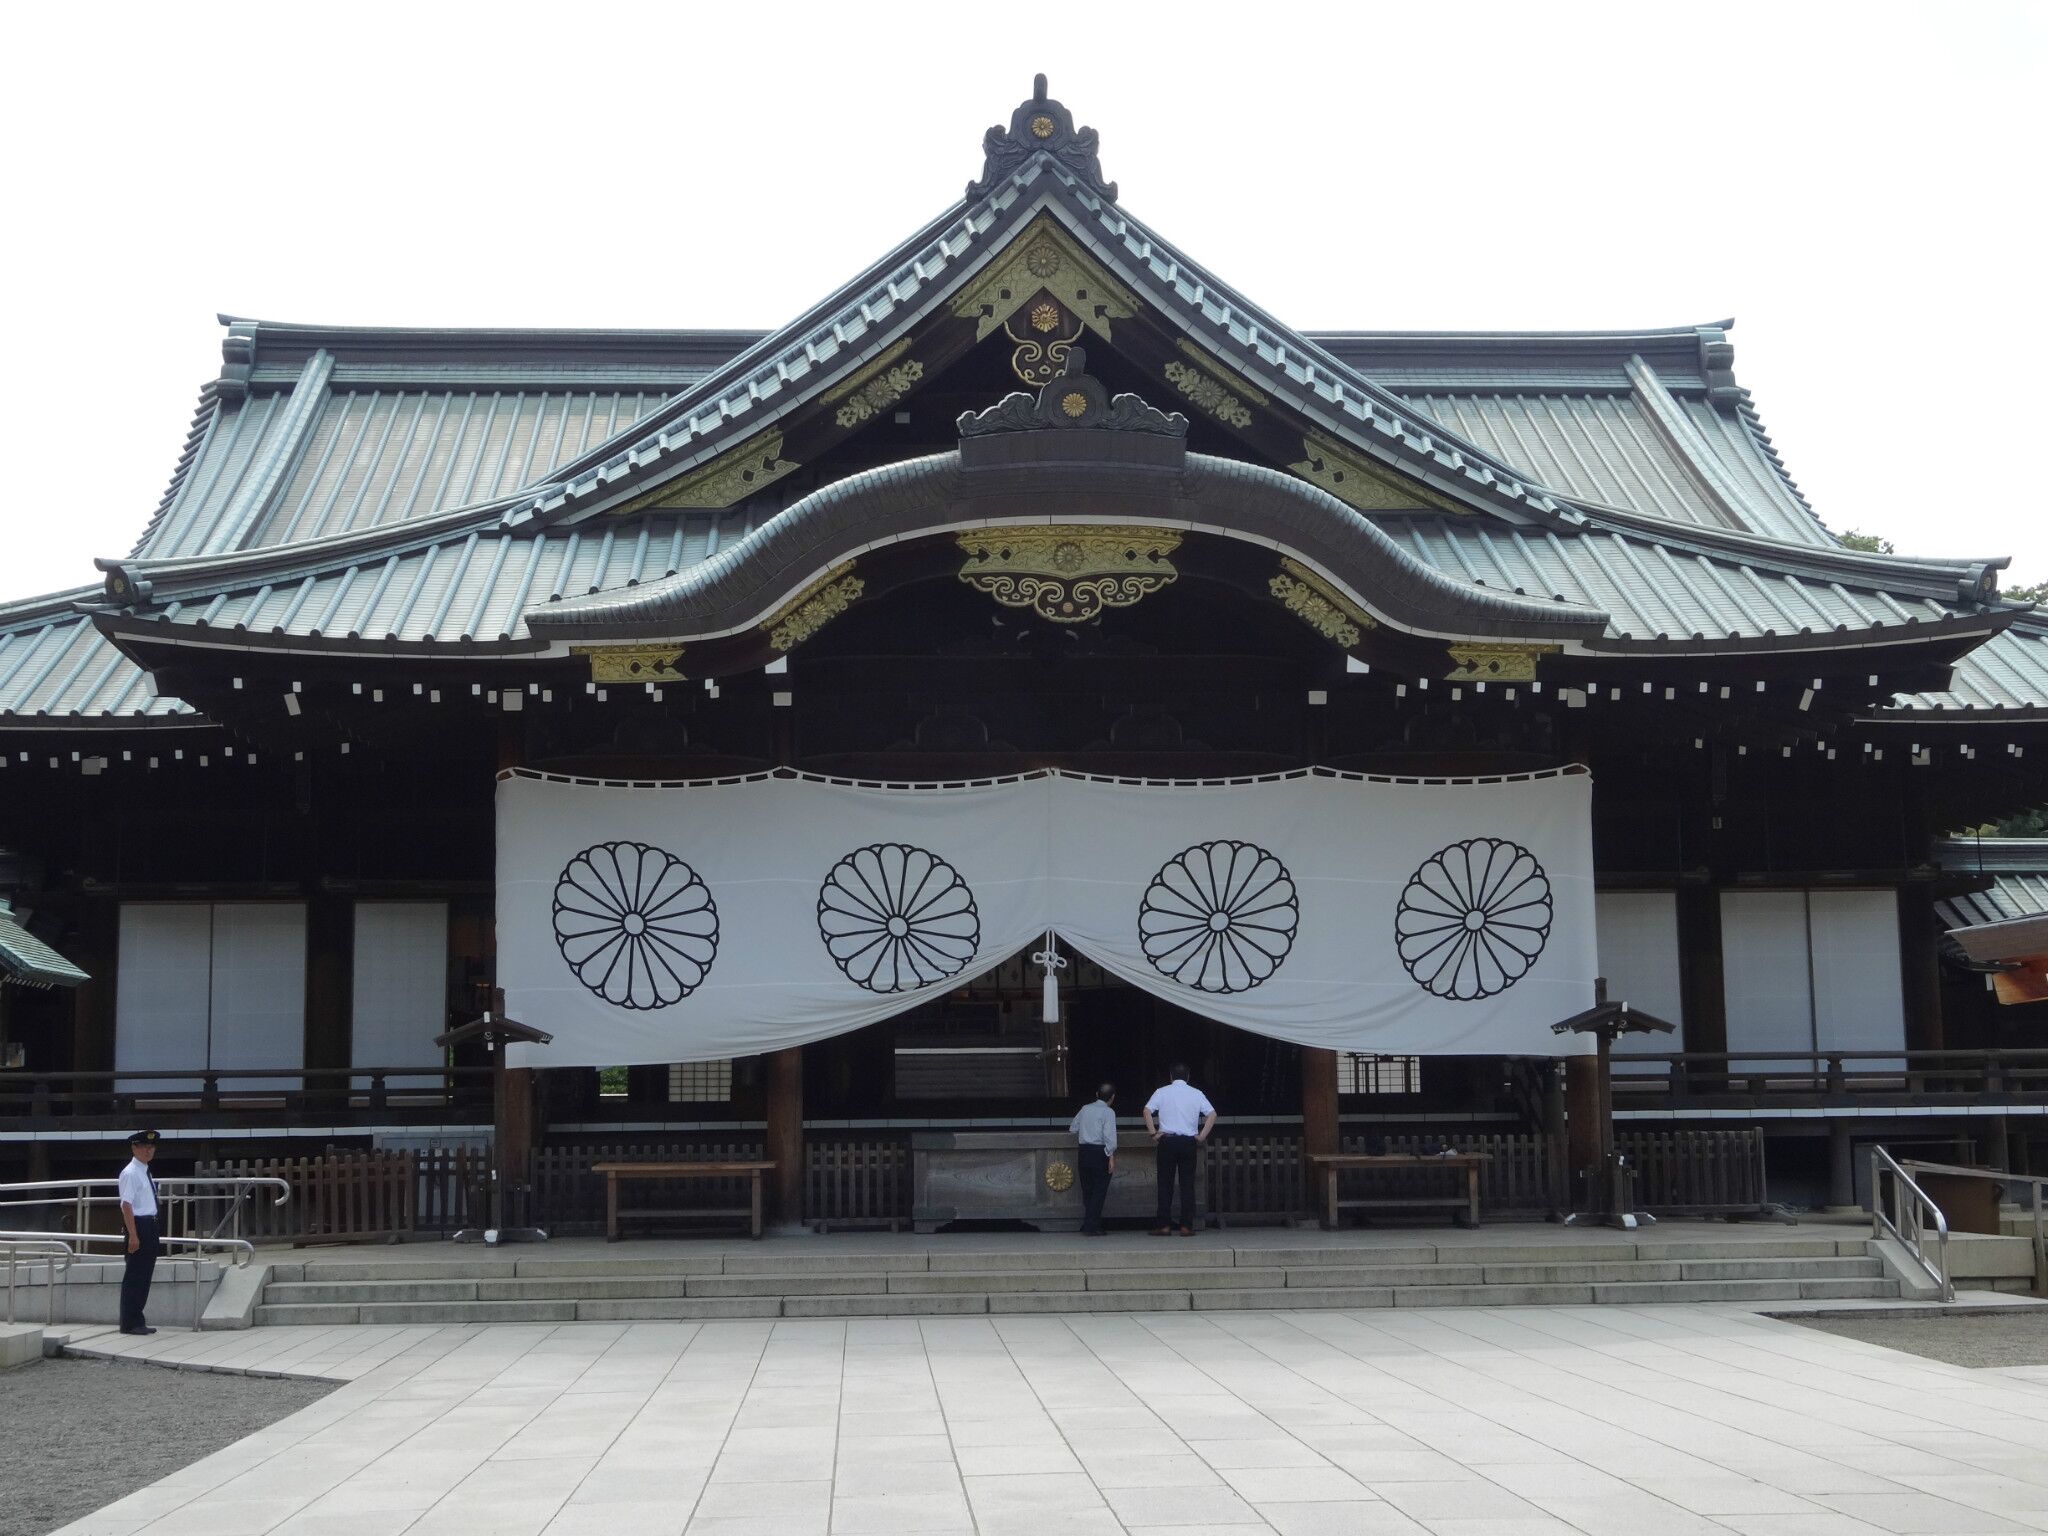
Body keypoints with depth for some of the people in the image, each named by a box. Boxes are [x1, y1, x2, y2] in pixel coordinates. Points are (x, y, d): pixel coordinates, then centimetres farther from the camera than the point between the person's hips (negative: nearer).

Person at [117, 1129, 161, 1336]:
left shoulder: (145, 1172, 16)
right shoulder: (131, 1173, -13)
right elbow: (127, 1206, -19)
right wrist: (133, 1235, -23)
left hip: (150, 1226, 10)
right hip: (139, 1226, -10)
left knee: (145, 1275, 13)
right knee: (134, 1276, -4)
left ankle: (137, 1321, 21)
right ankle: (130, 1323, 2)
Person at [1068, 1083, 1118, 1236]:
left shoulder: (1085, 1109, 11)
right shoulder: (1108, 1112, -6)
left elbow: (1073, 1128, 16)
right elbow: (1109, 1136, -15)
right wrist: (1111, 1157, -14)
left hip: (1084, 1152, 6)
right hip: (1100, 1152, -6)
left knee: (1087, 1190, 12)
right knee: (1099, 1191, -1)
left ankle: (1087, 1225, 15)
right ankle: (1091, 1227, -4)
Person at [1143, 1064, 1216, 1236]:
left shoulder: (1162, 1092, 4)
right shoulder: (1196, 1094, 7)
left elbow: (1147, 1110, -9)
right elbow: (1212, 1114, -2)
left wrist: (1153, 1133, -5)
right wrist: (1202, 1136, 1)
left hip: (1167, 1140, -1)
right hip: (1189, 1141, 1)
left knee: (1165, 1184, 2)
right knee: (1187, 1184, 3)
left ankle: (1164, 1226, -1)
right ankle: (1187, 1226, -1)